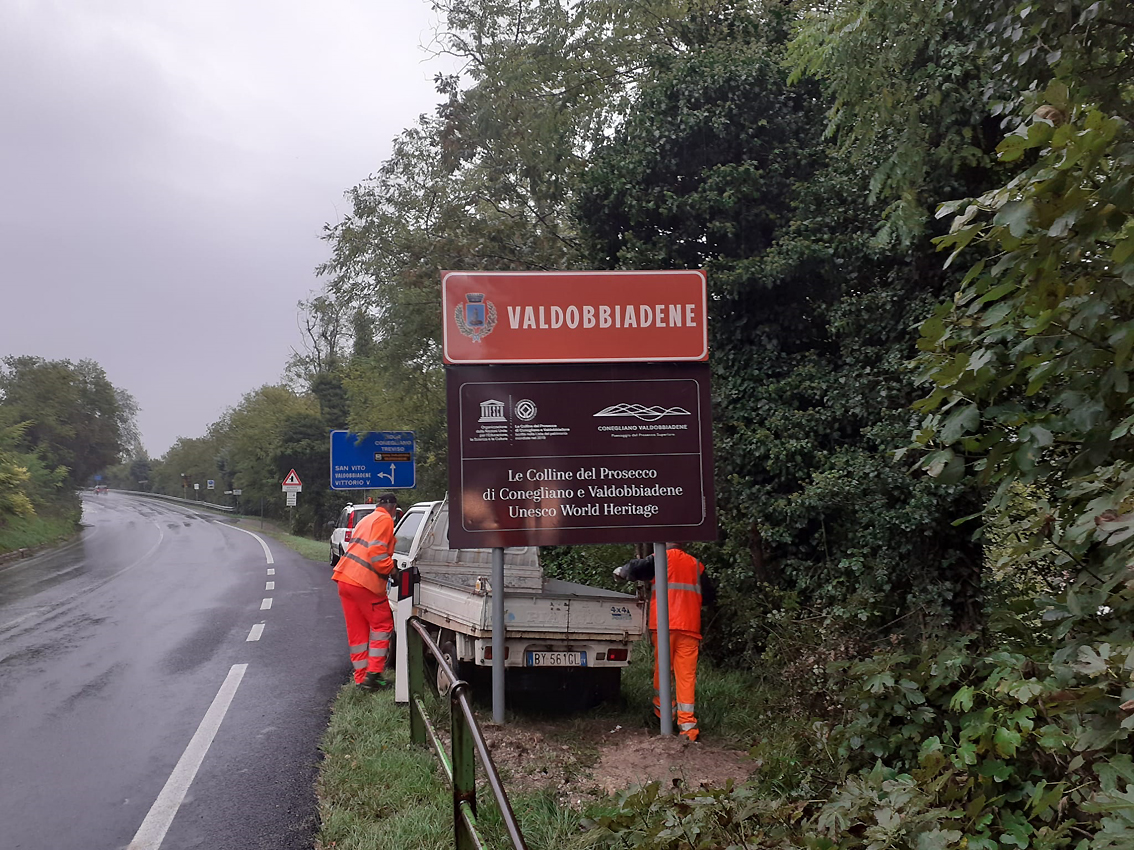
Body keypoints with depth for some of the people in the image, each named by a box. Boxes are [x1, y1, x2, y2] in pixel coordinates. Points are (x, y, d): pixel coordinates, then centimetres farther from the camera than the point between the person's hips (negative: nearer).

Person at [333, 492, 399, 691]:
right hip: (365, 582, -8)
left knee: (356, 631, 12)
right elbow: (376, 551, -16)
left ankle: (361, 678, 15)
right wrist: (391, 569, -7)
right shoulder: (385, 520, -4)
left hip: (345, 578, 8)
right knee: (382, 625, 4)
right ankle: (373, 674, -1)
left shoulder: (366, 520, 25)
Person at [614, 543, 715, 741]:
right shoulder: (696, 565, 14)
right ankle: (687, 725, -3)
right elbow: (710, 595, 19)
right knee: (687, 675, 1)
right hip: (689, 628, 3)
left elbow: (636, 568, -8)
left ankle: (663, 711, 17)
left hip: (664, 626, -3)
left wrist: (621, 571, 12)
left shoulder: (663, 558, 3)